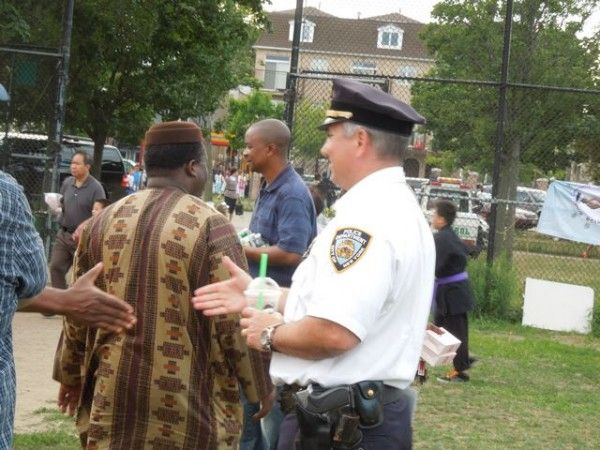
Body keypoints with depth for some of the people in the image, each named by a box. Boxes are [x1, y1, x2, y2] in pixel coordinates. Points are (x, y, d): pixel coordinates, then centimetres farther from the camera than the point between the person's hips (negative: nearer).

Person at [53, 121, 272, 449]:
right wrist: (260, 387, 2)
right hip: (186, 399, -4)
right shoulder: (210, 226, -12)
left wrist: (71, 375, 26)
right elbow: (235, 322, -12)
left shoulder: (102, 222, 4)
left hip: (111, 394, 5)